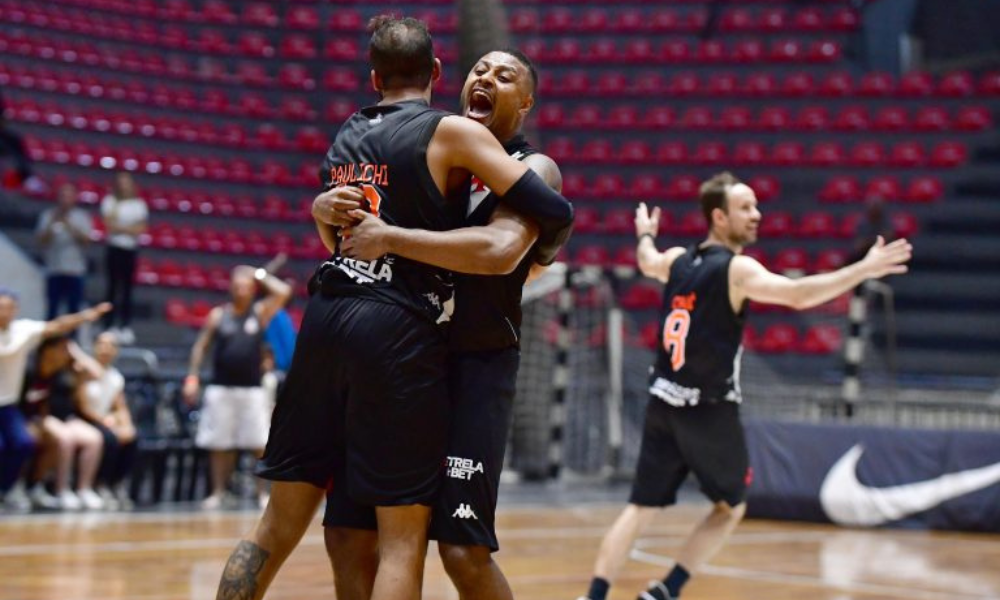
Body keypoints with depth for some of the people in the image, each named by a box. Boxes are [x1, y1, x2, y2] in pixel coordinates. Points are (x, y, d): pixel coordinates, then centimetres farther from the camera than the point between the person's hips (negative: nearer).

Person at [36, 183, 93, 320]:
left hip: (75, 270, 0)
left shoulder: (82, 216, 2)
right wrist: (52, 224, -17)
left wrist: (68, 225, -16)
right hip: (54, 269, 0)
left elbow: (86, 240, -8)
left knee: (73, 309, 3)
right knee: (52, 308, 1)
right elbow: (42, 241, -4)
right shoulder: (48, 216, 1)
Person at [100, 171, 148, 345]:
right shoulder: (110, 202, 0)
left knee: (127, 288, 3)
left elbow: (141, 228, 2)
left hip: (132, 249, 3)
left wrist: (120, 227, -11)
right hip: (115, 248, -3)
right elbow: (110, 225, -8)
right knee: (113, 287, -3)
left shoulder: (138, 204, 8)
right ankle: (109, 327, -1)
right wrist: (129, 229, -10)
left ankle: (125, 327, 4)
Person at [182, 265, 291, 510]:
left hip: (252, 389, 0)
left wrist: (259, 275, -1)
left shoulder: (260, 312, 5)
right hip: (221, 388, 0)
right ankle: (218, 492, 12)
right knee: (219, 444, 3)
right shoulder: (218, 315, 5)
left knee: (261, 444, -5)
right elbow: (201, 346, 7)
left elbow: (284, 292, -9)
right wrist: (192, 377, -3)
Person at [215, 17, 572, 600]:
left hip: (326, 318, 6)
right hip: (400, 332, -6)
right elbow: (553, 211, -7)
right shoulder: (453, 132, -1)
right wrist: (541, 255, 13)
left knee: (280, 524, 13)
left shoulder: (346, 137, 17)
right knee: (403, 537, 0)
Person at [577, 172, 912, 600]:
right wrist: (864, 270, -29)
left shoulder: (678, 259, 8)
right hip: (709, 411, -6)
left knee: (641, 509, 8)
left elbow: (648, 262, 33)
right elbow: (799, 295, -28)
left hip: (663, 403, 6)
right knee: (731, 508, 14)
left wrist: (646, 233, 54)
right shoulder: (737, 269, -13)